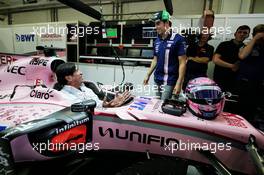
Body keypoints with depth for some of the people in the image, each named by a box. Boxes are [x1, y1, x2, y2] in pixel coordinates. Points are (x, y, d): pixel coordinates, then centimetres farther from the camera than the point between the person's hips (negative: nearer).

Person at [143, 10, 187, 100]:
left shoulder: (178, 39, -11)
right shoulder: (157, 41, 9)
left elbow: (182, 63, -12)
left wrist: (179, 83, -17)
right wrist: (148, 75, 11)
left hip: (169, 81, -6)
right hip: (157, 80, 6)